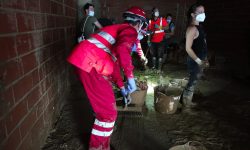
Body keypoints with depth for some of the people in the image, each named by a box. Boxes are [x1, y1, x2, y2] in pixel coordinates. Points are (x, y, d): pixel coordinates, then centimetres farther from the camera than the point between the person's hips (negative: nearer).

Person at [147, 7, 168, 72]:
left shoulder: (162, 19, -1)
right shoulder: (150, 21, 7)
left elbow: (166, 27, -11)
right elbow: (149, 31, 11)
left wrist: (159, 27, -25)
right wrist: (148, 40, 8)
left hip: (160, 40, -3)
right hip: (153, 41, 4)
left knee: (160, 55, -4)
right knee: (153, 54, 11)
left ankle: (159, 68, 3)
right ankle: (154, 66, 25)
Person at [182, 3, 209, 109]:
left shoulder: (199, 27, 11)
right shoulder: (192, 28, -18)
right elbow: (188, 48, -23)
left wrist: (204, 59, 19)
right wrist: (198, 61, -22)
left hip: (200, 60, 9)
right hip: (195, 62, -9)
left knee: (194, 81, 17)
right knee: (192, 82, 3)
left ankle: (188, 101, 32)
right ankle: (186, 103, 20)